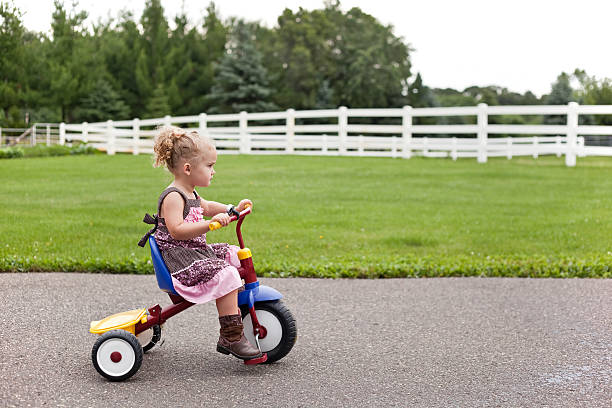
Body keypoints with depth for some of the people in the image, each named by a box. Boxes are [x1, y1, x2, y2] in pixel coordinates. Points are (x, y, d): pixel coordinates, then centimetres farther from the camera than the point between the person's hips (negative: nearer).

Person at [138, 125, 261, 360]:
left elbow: (205, 207, 35)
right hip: (178, 256, -11)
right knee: (225, 276, -25)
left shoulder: (189, 194, 15)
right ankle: (232, 337, -21)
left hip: (197, 251, 11)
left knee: (234, 256, 13)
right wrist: (210, 223, -34)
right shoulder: (172, 197, -17)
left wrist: (232, 210, 22)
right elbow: (177, 230, -29)